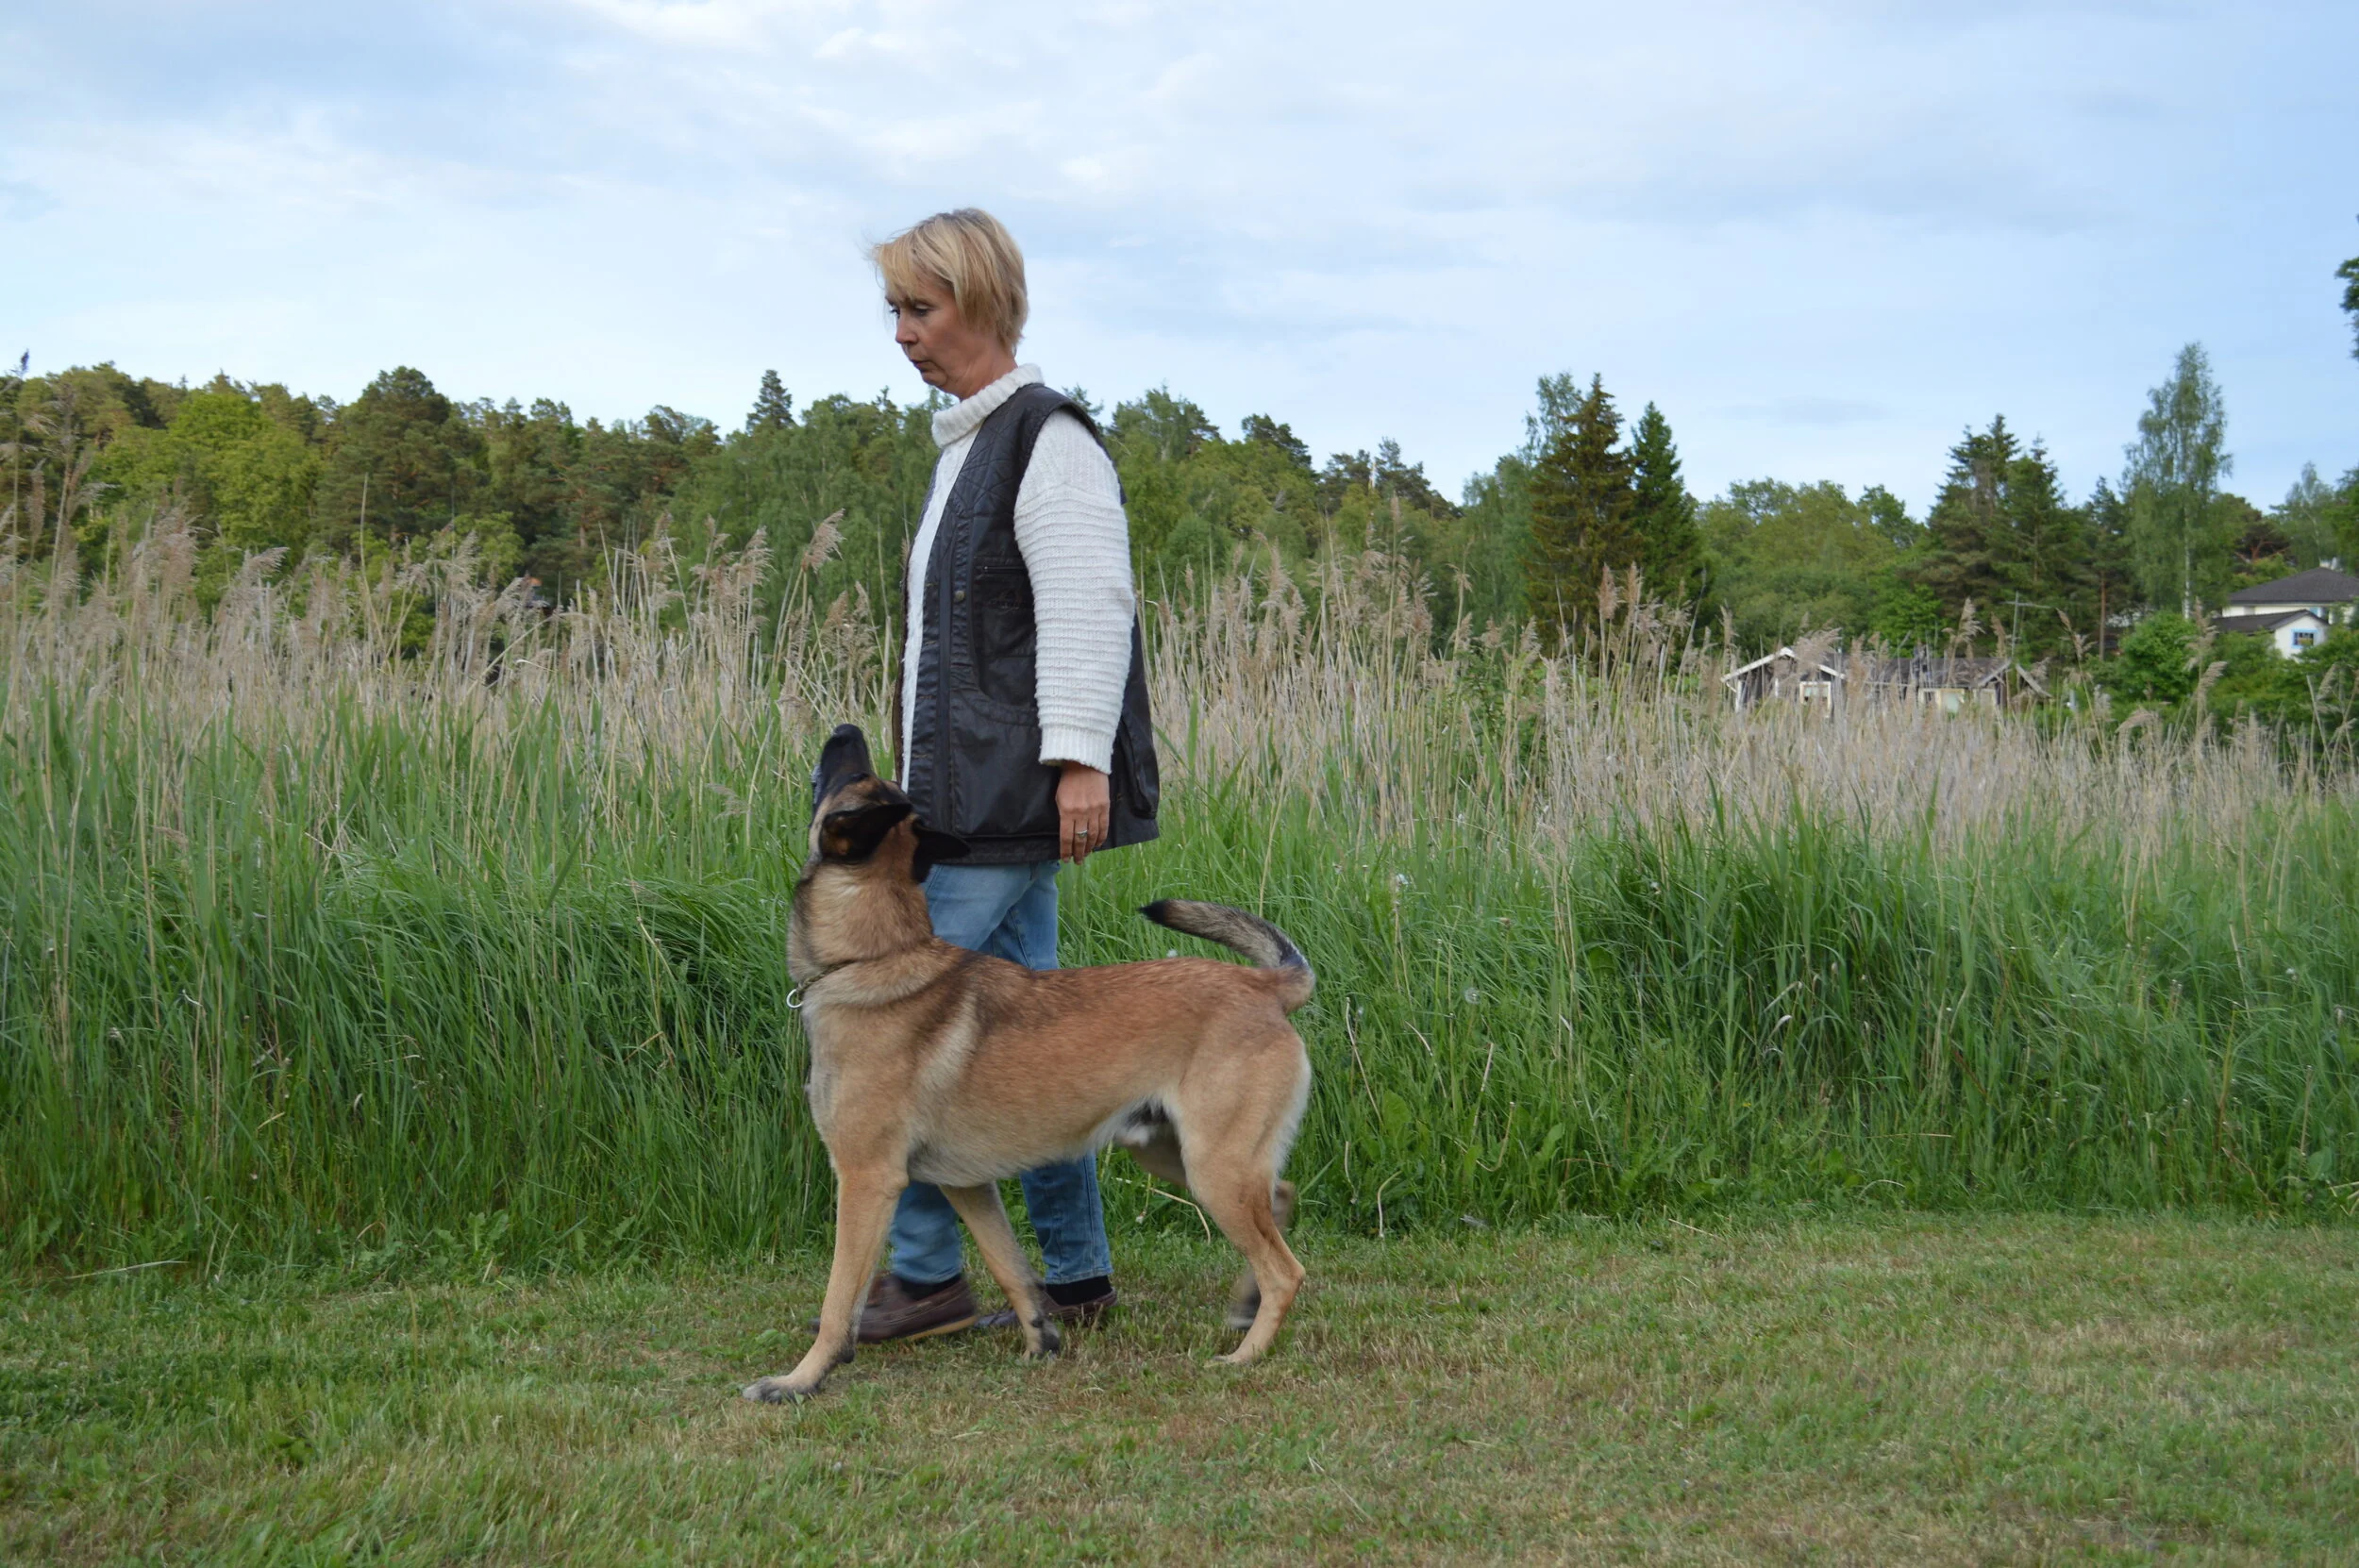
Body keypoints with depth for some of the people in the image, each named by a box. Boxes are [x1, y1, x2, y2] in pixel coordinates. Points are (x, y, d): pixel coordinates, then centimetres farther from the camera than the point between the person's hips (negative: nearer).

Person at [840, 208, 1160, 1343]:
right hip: (972, 788, 10)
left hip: (1014, 791, -10)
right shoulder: (969, 444, 19)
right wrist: (926, 770, 24)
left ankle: (924, 1272, 0)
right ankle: (1077, 1273, 18)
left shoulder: (1047, 438, -11)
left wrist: (1079, 758, -25)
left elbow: (1088, 604, -19)